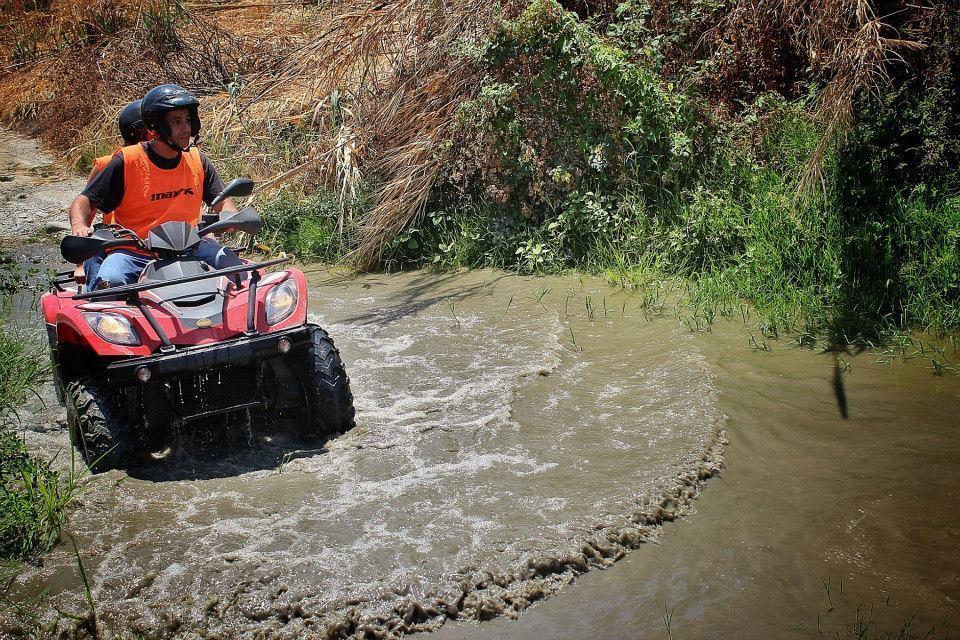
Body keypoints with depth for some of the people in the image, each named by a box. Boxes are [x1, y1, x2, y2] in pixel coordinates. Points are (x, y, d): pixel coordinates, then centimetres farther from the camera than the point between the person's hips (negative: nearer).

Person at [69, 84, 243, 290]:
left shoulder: (197, 160, 7)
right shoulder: (126, 161, -6)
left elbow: (222, 201, 13)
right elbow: (84, 201, -4)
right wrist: (80, 227, -25)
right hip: (133, 253, -3)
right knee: (108, 282, -32)